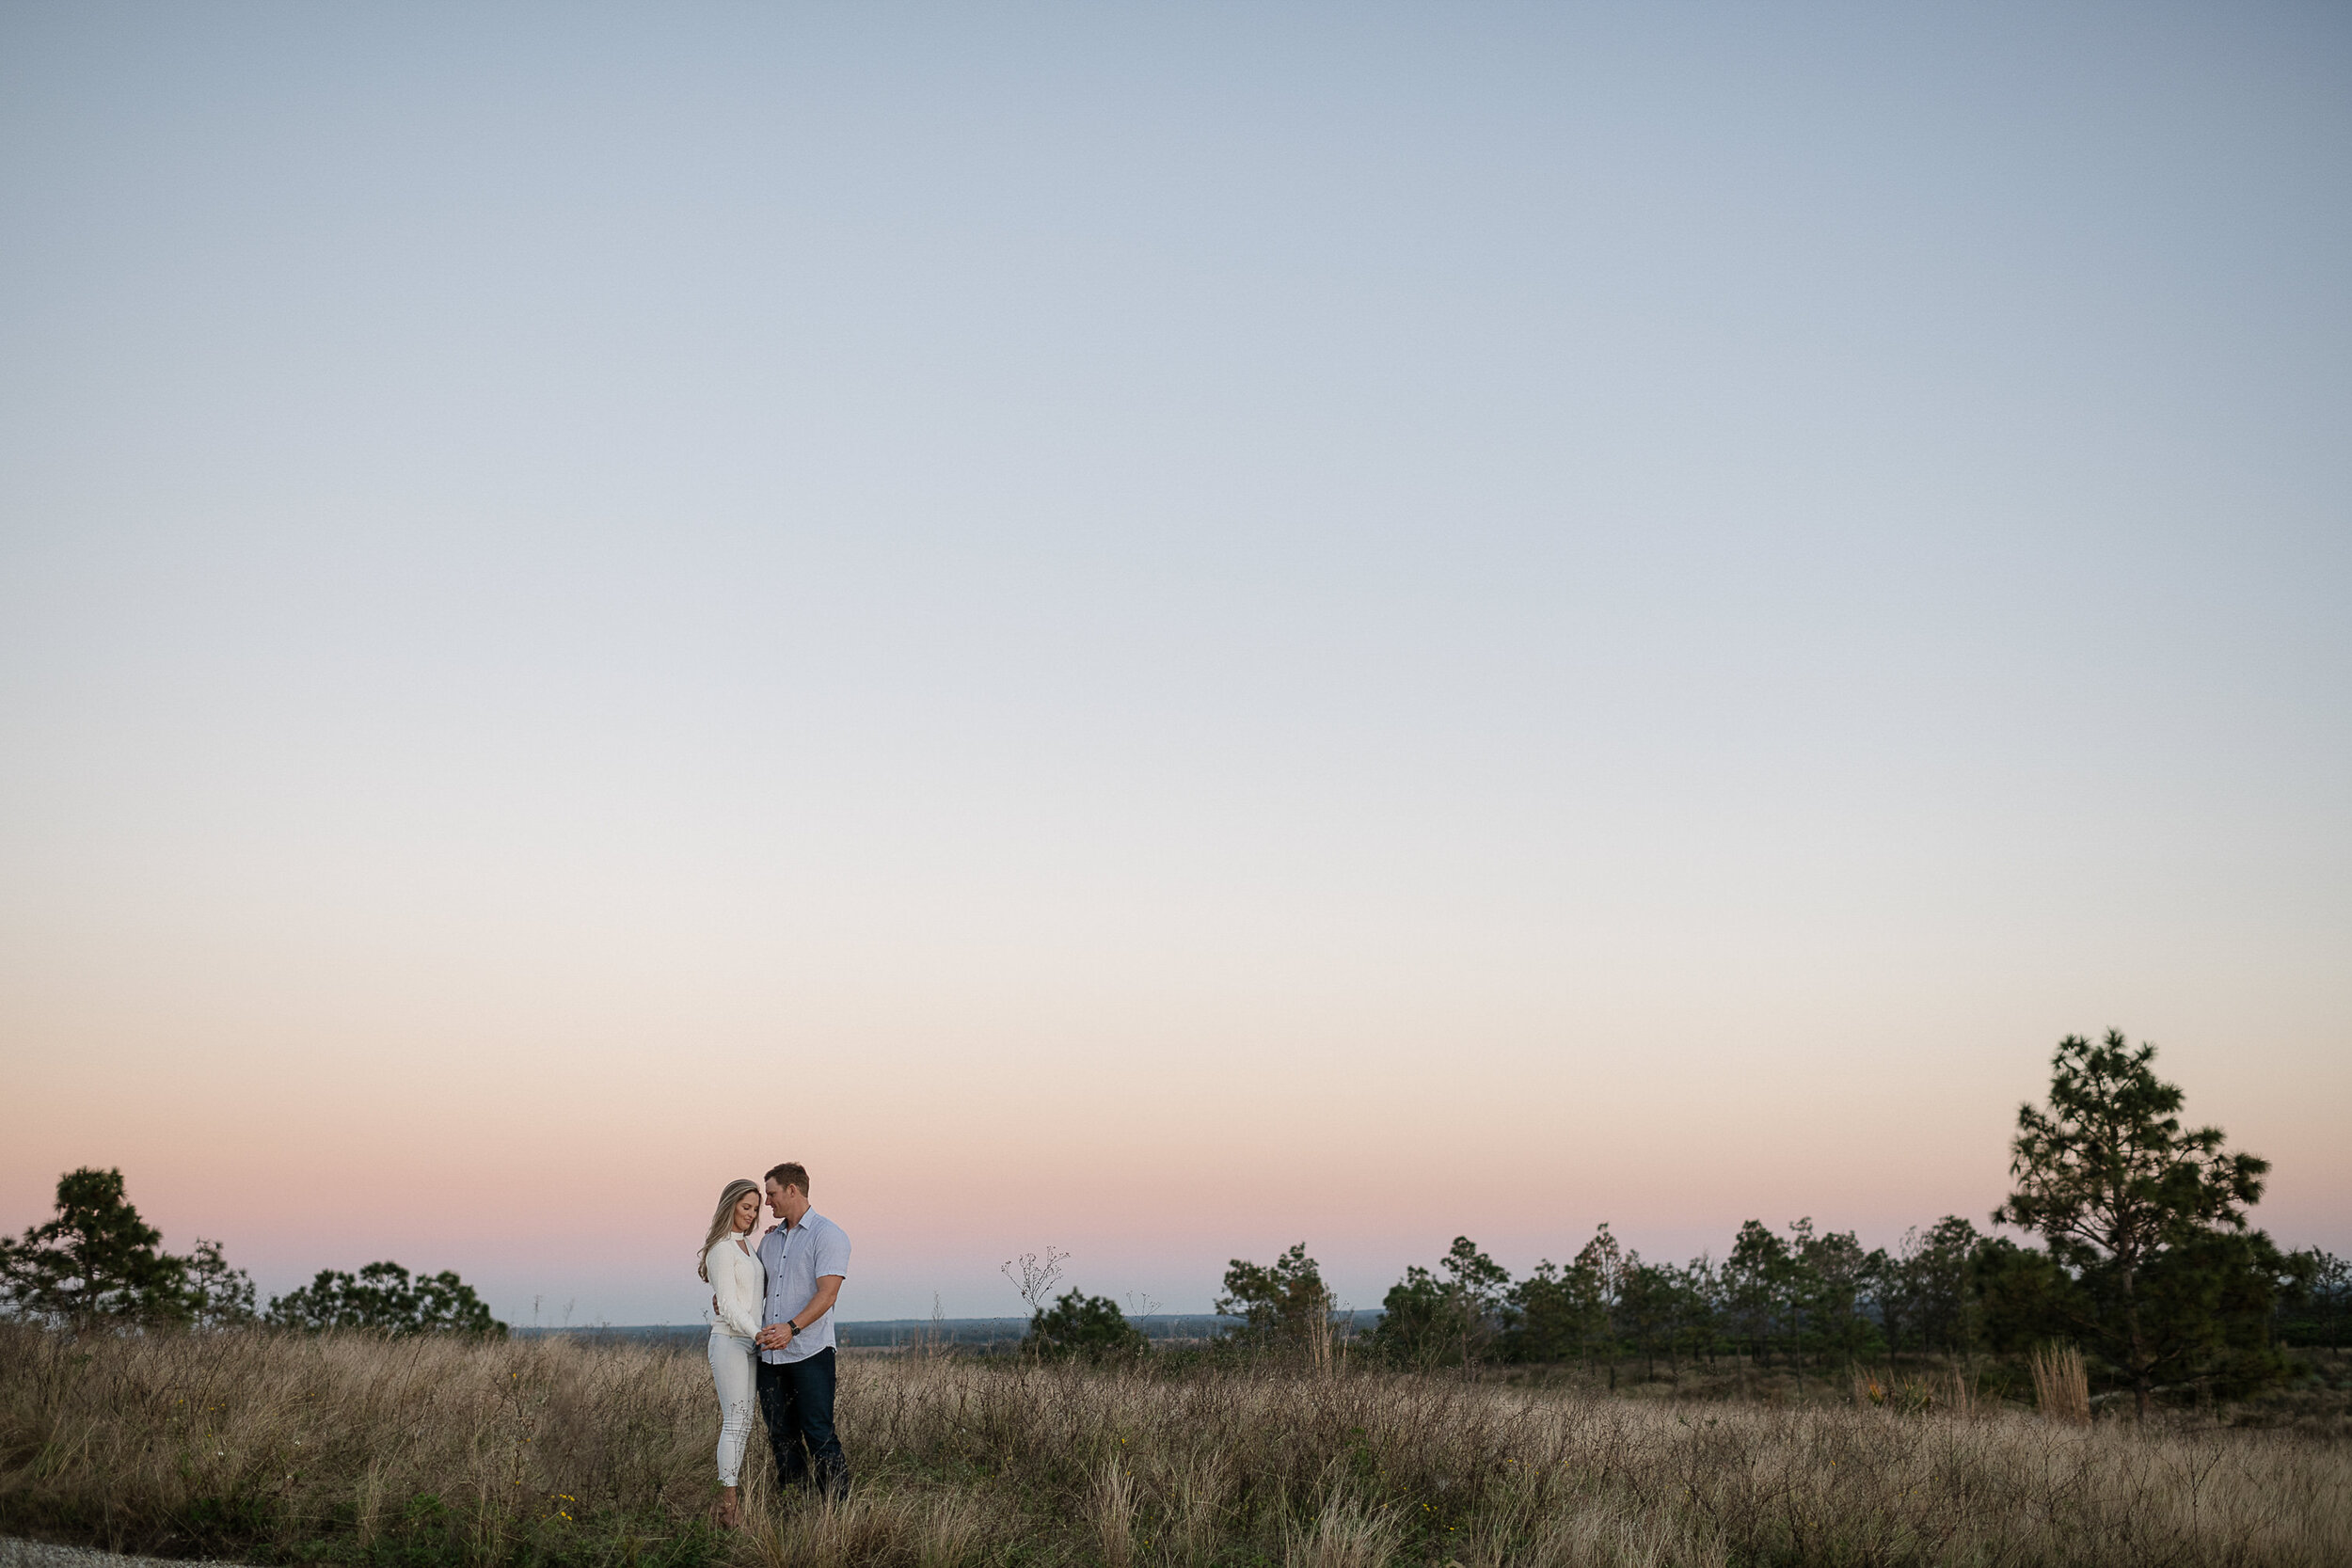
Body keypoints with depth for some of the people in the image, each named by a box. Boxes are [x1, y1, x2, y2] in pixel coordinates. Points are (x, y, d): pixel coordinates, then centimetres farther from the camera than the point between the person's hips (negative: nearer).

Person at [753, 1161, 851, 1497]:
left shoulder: (828, 1235, -5)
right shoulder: (770, 1240, 18)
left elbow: (827, 1293, -15)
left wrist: (792, 1327, -27)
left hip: (810, 1353, -7)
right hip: (771, 1355, 7)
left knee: (819, 1435, -9)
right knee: (782, 1436, 8)